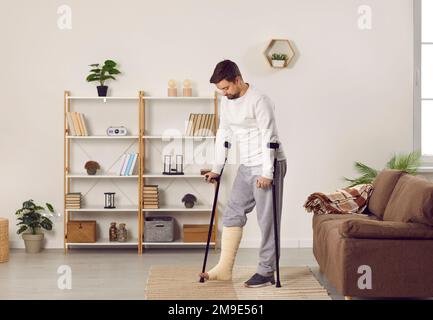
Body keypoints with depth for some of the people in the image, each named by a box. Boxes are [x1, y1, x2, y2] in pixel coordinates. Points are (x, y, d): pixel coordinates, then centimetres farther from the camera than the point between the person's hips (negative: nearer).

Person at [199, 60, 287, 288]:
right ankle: (224, 269, 13)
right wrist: (216, 168, 13)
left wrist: (266, 173, -24)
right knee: (232, 214, 7)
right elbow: (223, 133, 14)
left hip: (267, 166, -8)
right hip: (246, 166, 8)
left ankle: (266, 272, 5)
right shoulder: (227, 101, 7)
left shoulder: (259, 100, -18)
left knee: (267, 220, -3)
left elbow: (269, 137, -20)